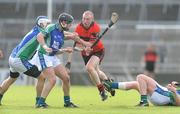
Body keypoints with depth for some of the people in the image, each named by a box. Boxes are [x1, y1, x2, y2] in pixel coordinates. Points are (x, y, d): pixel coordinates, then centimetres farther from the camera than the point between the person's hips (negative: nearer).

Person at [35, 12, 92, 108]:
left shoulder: (62, 33, 8)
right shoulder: (51, 28, -14)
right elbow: (40, 36, -24)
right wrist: (45, 47, -38)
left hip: (53, 57, 8)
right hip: (44, 56, -8)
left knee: (66, 78, 6)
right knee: (52, 79, -19)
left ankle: (67, 102, 20)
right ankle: (41, 103, -10)